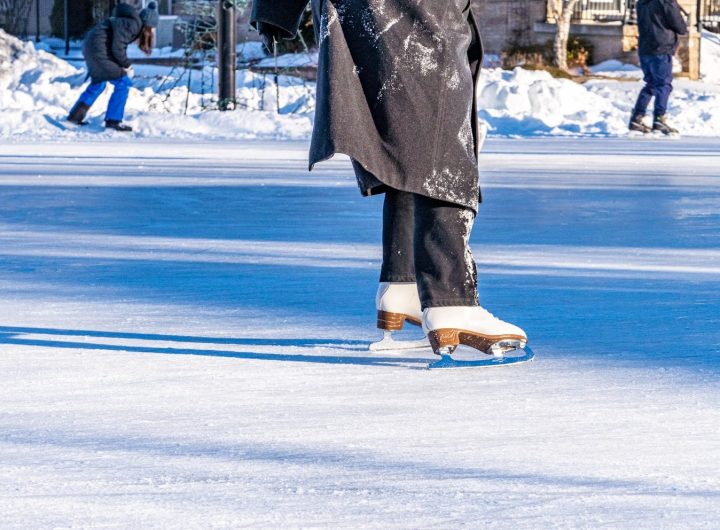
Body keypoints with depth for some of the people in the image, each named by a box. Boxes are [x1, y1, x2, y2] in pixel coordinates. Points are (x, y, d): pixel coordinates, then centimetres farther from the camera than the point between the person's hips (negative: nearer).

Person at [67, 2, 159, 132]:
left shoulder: (133, 23, 12)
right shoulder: (132, 24, -18)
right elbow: (117, 48, -20)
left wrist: (125, 65, 8)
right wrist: (127, 65, -5)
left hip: (91, 45, 10)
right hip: (99, 48, -10)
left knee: (98, 83, 25)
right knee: (123, 82, -6)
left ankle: (75, 116, 34)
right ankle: (113, 120, -1)